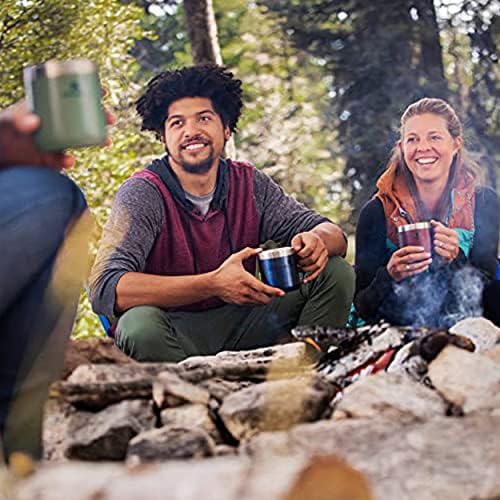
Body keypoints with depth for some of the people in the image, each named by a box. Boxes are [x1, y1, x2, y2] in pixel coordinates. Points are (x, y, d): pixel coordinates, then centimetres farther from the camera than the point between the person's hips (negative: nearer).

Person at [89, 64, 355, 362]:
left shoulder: (250, 185, 0)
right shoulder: (143, 193, -14)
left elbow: (334, 235, 2)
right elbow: (104, 289, -28)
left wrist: (317, 241, -26)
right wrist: (213, 284, -36)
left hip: (243, 324, 5)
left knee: (336, 272, -7)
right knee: (140, 324, -38)